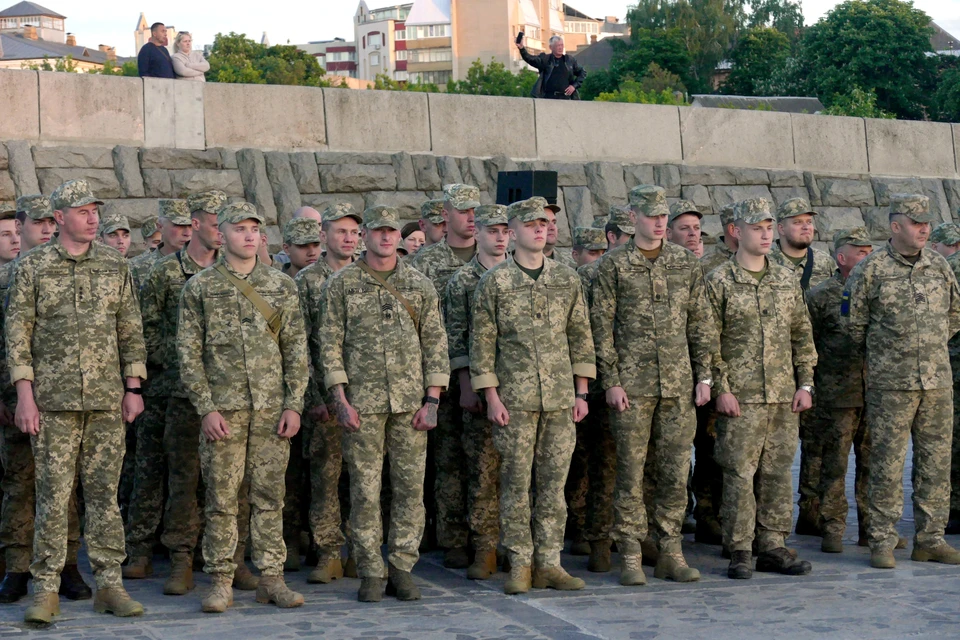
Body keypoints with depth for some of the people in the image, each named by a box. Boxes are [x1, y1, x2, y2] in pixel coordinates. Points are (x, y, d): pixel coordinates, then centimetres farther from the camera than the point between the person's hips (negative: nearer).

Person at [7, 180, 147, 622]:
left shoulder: (116, 267, 9)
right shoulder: (32, 267, 1)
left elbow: (132, 332, 11)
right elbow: (17, 334, -1)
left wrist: (133, 388, 4)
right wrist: (24, 395, -7)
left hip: (108, 401, 2)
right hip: (53, 401, -2)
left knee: (104, 493, 5)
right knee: (53, 495, -1)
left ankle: (109, 584, 12)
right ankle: (46, 589, 7)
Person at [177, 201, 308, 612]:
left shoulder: (282, 286, 9)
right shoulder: (199, 287, 2)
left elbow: (297, 350, 8)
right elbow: (189, 353, 0)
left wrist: (294, 404, -1)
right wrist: (206, 408, -8)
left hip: (272, 409, 2)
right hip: (223, 409, -2)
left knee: (269, 496, 6)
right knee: (221, 498, 0)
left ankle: (271, 578, 13)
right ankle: (221, 582, 8)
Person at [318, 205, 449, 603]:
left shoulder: (420, 285, 8)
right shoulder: (341, 285, 3)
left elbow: (435, 344, 7)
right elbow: (330, 344, 1)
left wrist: (432, 401, 0)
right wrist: (340, 400, -7)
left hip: (411, 402, 2)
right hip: (363, 403, -2)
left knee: (411, 486, 3)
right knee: (365, 490, 1)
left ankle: (403, 568, 13)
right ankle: (370, 573, 9)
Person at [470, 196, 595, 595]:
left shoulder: (567, 279, 9)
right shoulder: (494, 282, 0)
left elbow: (580, 336, 12)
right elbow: (482, 341, 0)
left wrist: (581, 392, 7)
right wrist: (491, 396, -6)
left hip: (561, 398, 3)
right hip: (515, 399, -3)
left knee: (554, 482, 5)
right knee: (516, 483, 0)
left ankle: (549, 563, 11)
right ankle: (520, 565, 8)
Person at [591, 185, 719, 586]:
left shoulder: (686, 263, 10)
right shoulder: (613, 267, 0)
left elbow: (701, 323, 12)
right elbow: (601, 327, -1)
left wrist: (705, 375, 6)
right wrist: (611, 382, -7)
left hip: (679, 386, 3)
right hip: (632, 386, -3)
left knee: (676, 471, 5)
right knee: (630, 471, 0)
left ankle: (670, 553, 14)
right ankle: (630, 556, 7)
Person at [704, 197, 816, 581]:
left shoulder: (787, 280, 13)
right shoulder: (719, 282, -2)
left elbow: (802, 335, 15)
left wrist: (805, 383, 8)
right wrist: (721, 388, -11)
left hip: (784, 397, 5)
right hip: (740, 397, -4)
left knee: (778, 473, 7)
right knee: (739, 473, -4)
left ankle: (773, 548, 15)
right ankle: (740, 552, 4)